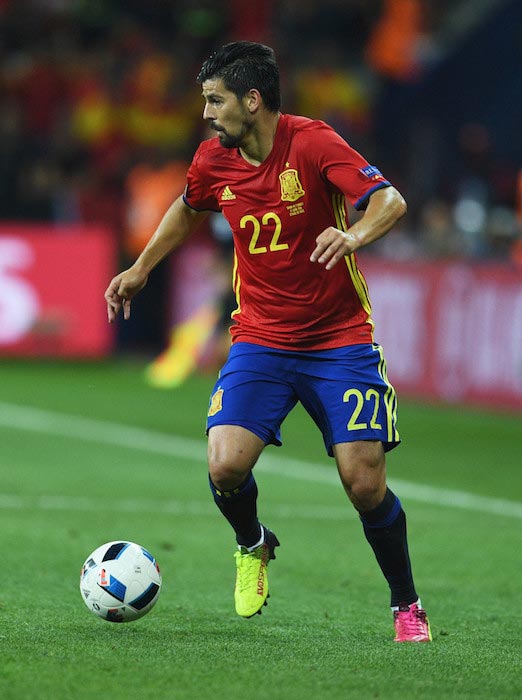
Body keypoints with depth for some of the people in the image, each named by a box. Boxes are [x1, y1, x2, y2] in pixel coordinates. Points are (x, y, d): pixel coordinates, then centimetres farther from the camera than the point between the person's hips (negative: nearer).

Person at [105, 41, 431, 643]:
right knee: (226, 465, -17)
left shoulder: (312, 142, -16)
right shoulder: (214, 159, -1)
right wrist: (141, 268, 22)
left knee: (363, 481, -11)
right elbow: (188, 209, 22)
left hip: (339, 339, -3)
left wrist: (355, 235, -46)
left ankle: (407, 607, 12)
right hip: (260, 339, 3)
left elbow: (389, 200, -27)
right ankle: (253, 546, 18)